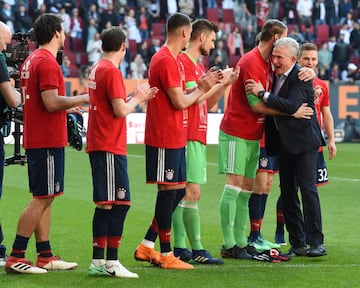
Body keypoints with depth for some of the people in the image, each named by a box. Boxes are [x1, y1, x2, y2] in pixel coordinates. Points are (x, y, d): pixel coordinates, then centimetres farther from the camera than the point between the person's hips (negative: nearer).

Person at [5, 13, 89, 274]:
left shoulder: (30, 61, 15)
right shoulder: (47, 62, -16)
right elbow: (51, 102, -23)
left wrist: (67, 106, 26)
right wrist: (81, 99, -11)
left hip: (36, 140, 10)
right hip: (48, 141, -10)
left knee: (44, 199, 12)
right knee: (42, 199, -8)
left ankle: (45, 256, 15)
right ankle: (16, 257, -9)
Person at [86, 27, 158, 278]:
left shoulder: (97, 69, 16)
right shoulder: (111, 71, -13)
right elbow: (121, 110, -18)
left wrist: (138, 97, 17)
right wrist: (137, 99, 0)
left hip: (98, 145, 10)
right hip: (110, 147, -10)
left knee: (105, 205, 11)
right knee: (120, 203, -9)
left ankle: (99, 261, 12)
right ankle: (111, 262, -10)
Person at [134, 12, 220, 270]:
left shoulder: (172, 60, 17)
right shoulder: (166, 61, -16)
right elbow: (180, 102, -17)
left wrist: (200, 86, 11)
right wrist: (200, 90, -2)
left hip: (175, 139, 10)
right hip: (166, 140, -10)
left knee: (178, 191, 13)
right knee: (169, 192, -5)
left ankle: (147, 246, 17)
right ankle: (166, 255, 1)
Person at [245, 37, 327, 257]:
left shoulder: (301, 78, -15)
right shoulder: (277, 76, 8)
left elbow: (292, 106, -29)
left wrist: (263, 93, -28)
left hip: (304, 140, -8)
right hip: (284, 144, 8)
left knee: (308, 189, -11)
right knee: (288, 194, 7)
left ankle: (316, 243, -7)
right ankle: (298, 244, 11)